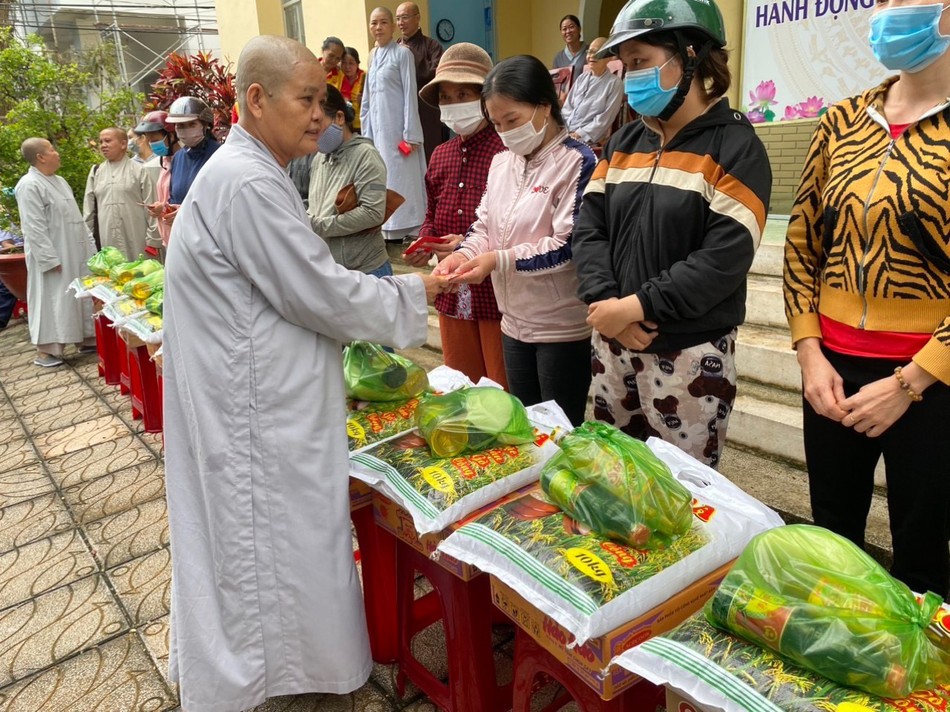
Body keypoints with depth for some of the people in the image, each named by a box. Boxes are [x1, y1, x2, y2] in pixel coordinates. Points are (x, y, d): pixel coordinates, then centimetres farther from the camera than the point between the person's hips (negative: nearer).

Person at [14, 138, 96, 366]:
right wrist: (50, 259, -22)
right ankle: (45, 350, 5)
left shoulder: (59, 181, 13)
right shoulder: (29, 185, -14)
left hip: (74, 253, 8)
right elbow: (33, 228, -19)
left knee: (80, 297, 12)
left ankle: (86, 339, 21)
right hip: (53, 256, -8)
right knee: (52, 300, -3)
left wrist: (89, 247, 16)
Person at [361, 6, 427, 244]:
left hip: (397, 125, -7)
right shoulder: (373, 55, 14)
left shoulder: (402, 53, -5)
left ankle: (405, 228, -1)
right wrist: (366, 129, 13)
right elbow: (368, 96, 16)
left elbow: (410, 94, -10)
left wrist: (411, 133, -15)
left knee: (401, 175, -5)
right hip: (377, 126, 7)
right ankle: (389, 230, 13)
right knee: (382, 177, 7)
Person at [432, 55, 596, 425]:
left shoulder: (577, 161, -13)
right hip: (515, 320, 7)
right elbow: (484, 224, 14)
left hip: (563, 325, -7)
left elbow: (568, 246, -20)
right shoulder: (501, 162, 9)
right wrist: (464, 253, -8)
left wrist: (498, 260, -25)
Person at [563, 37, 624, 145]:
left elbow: (604, 119, -7)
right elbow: (567, 107, 14)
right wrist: (567, 131, -2)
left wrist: (580, 134, -12)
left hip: (588, 139, -5)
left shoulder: (614, 83, -1)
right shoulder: (582, 78, 16)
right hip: (566, 133, 5)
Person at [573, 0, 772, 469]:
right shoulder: (623, 142, 11)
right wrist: (604, 301, -13)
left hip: (689, 356, -5)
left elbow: (724, 259, -17)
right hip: (613, 347, 6)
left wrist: (637, 305, -19)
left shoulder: (735, 147, -7)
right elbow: (589, 226, 2)